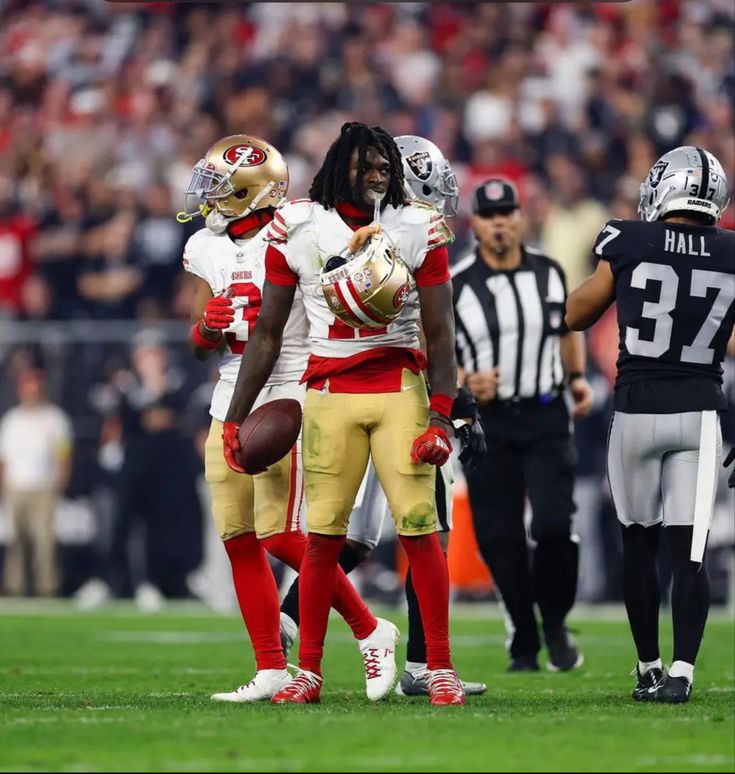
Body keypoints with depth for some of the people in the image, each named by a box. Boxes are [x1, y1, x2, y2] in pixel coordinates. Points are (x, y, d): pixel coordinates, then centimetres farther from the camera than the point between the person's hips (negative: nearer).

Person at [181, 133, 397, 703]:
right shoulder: (207, 249, 11)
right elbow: (200, 347, 16)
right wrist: (209, 324, -4)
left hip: (286, 399, -7)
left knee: (281, 536, -13)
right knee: (240, 540, 3)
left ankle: (370, 631, 4)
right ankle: (272, 670, 9)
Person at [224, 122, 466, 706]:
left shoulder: (418, 229, 1)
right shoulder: (299, 229, 2)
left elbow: (440, 334, 1)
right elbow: (268, 335, 8)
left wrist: (442, 416, -9)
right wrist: (236, 417, 5)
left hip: (401, 391, -1)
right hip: (330, 393, 1)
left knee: (420, 528, -6)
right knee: (323, 535, 0)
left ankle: (440, 667, 3)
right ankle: (308, 670, 9)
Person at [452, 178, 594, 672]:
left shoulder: (549, 274, 5)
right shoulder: (454, 287, -6)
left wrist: (577, 377, 8)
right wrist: (465, 382, -19)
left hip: (545, 416, 1)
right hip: (488, 422, -1)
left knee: (554, 524, -13)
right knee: (500, 538, 0)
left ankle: (555, 623, 10)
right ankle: (524, 645, 14)